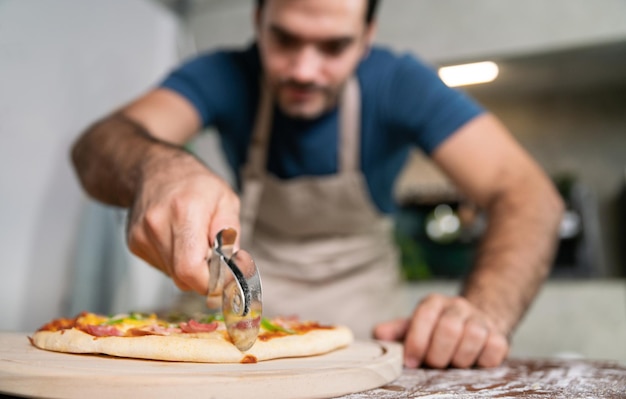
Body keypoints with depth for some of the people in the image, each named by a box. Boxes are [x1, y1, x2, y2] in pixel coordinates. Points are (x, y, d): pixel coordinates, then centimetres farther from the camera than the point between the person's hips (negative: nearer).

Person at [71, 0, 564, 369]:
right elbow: (99, 142, -27)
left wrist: (485, 314, -43)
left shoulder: (401, 84, -16)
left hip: (360, 322, 0)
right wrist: (159, 167, -51)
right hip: (245, 307, 1)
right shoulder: (225, 75, -14)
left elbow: (527, 193, -24)